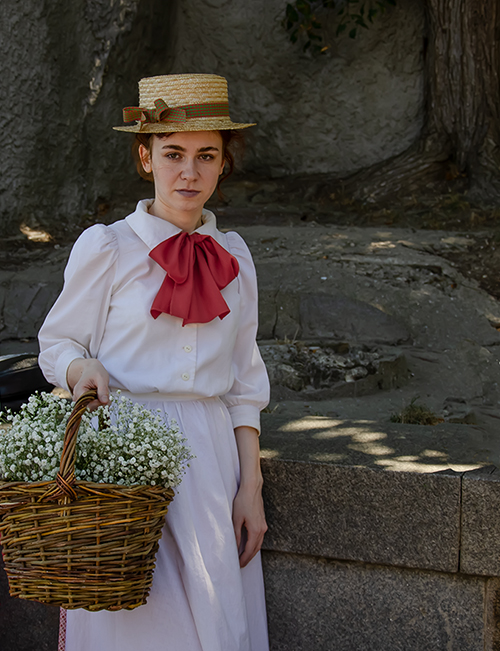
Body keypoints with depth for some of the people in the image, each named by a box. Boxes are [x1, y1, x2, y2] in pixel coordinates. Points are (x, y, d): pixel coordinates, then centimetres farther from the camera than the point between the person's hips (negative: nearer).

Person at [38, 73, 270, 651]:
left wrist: (250, 485, 5)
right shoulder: (105, 248, -2)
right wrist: (84, 369, -18)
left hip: (212, 455, 3)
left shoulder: (233, 257, 8)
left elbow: (244, 381, 11)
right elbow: (56, 344, 6)